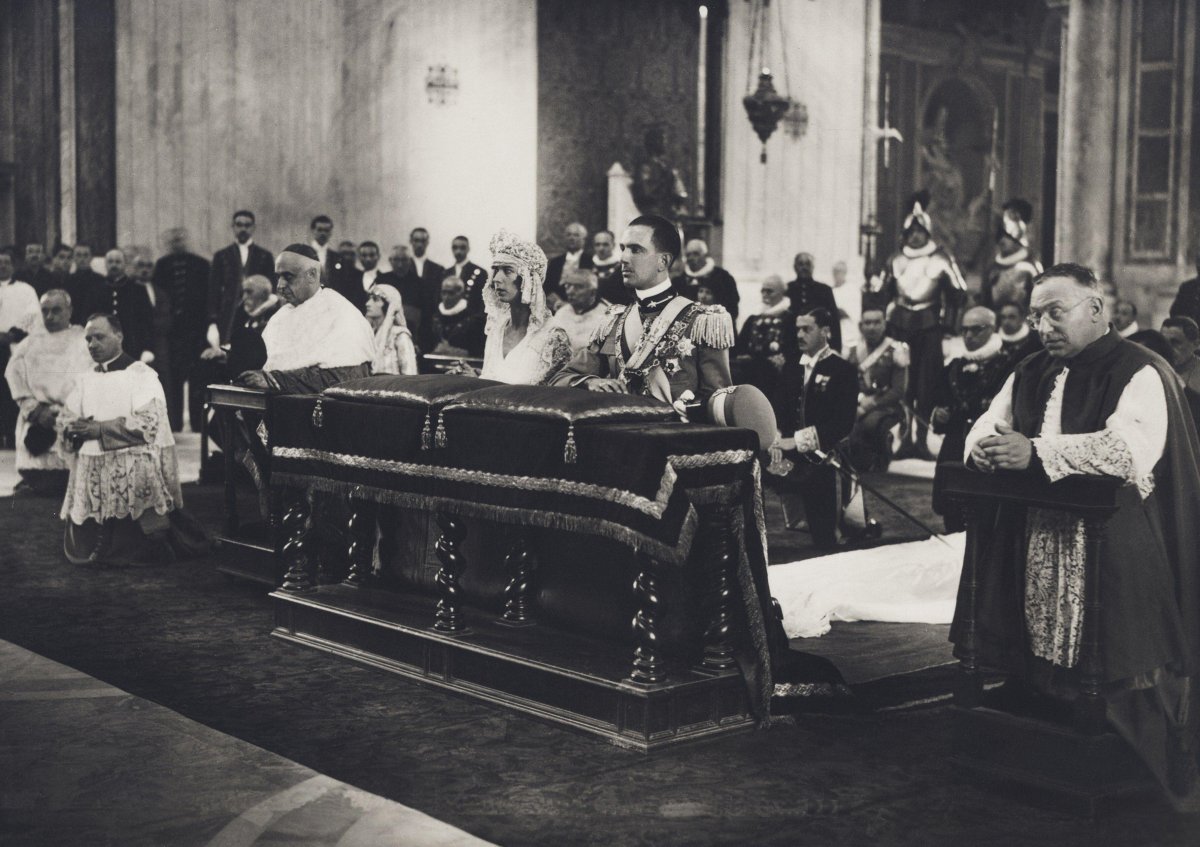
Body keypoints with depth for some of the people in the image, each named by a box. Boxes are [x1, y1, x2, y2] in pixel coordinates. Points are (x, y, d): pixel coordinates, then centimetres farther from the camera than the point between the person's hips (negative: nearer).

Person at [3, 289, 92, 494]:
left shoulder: (83, 340, 7)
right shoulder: (31, 343, 20)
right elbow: (15, 377, 9)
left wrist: (58, 411, -13)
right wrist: (35, 409, -7)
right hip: (34, 421, 3)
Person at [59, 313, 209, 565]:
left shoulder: (141, 375, -4)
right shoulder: (87, 380, 17)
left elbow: (147, 423, -16)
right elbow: (65, 419, 13)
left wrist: (98, 429, -16)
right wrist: (74, 428, -11)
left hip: (135, 472, -6)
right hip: (91, 474, 6)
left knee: (140, 552, -9)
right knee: (83, 553, 5)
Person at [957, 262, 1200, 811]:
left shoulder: (1141, 374, -8)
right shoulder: (1031, 375, 14)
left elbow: (1131, 450, -24)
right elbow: (985, 429, 15)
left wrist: (1035, 452, -25)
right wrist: (985, 446, -11)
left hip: (1115, 560, -6)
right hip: (1034, 551, 6)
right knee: (1042, 680, 7)